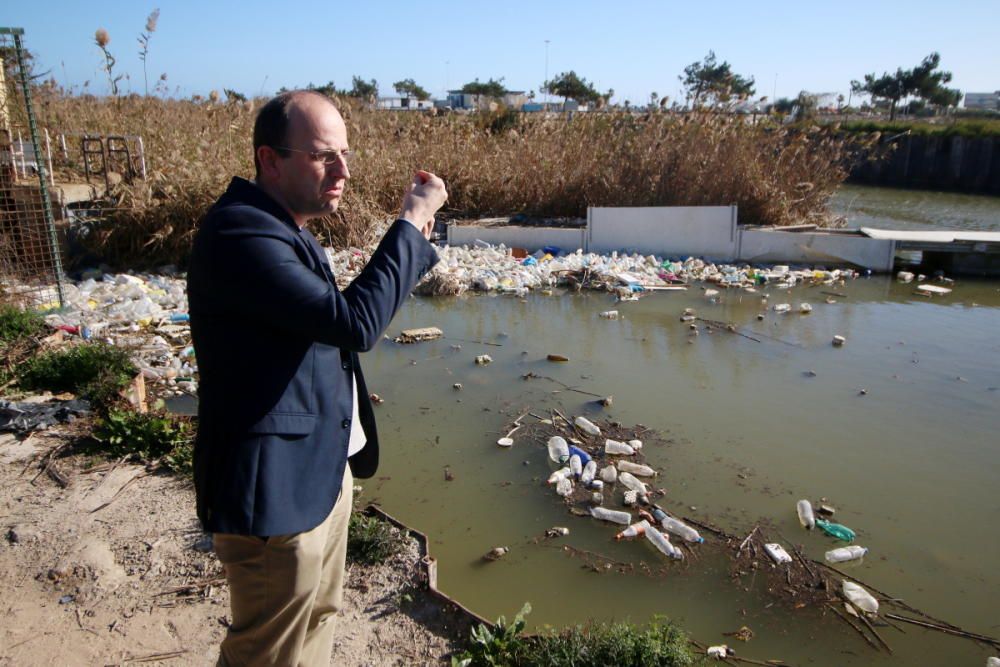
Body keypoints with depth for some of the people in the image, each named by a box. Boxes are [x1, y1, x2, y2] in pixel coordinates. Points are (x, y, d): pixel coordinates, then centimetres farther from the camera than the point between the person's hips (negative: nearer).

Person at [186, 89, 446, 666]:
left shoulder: (285, 228, 10)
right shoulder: (240, 234, -23)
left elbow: (332, 315, 20)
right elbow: (356, 323, -29)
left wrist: (415, 237, 8)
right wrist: (411, 223, -19)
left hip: (323, 468, 10)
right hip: (277, 487, -10)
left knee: (318, 618, 26)